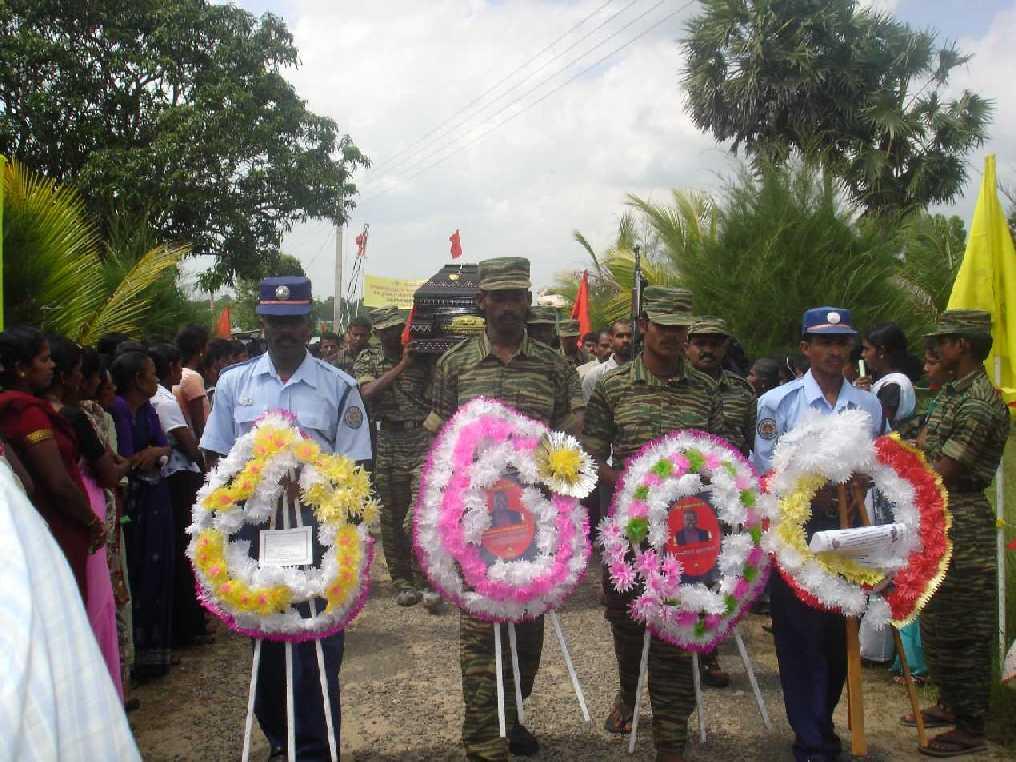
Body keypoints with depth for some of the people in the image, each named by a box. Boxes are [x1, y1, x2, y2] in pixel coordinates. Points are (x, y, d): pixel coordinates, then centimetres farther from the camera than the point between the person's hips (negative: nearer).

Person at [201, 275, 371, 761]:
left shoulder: (338, 387, 0)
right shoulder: (235, 383, 7)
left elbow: (352, 466, 0)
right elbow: (216, 458, 9)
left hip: (318, 527, -2)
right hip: (252, 526, 3)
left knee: (319, 644, 1)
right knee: (263, 638, 12)